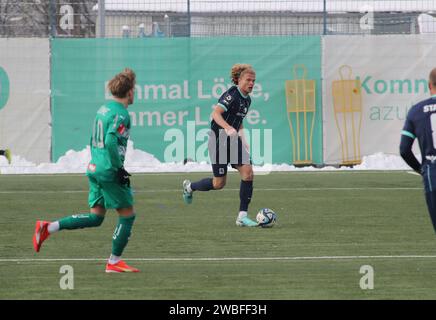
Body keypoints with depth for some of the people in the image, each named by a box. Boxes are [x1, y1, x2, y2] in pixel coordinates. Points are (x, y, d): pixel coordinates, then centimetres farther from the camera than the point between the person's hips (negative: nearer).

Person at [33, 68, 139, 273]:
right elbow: (111, 141, -26)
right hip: (110, 173, -9)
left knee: (95, 217, 11)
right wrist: (119, 169, -19)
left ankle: (49, 228, 1)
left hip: (94, 169, 9)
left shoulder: (104, 109, 14)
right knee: (127, 216, 4)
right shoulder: (121, 114, -14)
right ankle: (114, 262, 8)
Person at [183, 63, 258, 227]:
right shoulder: (232, 94, -16)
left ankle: (242, 216, -4)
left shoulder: (247, 99, 11)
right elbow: (216, 113, -28)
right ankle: (189, 186, 29)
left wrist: (242, 137, 15)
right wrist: (228, 128, -43)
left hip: (234, 139, 8)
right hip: (219, 138, -8)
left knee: (247, 172, -9)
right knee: (219, 183, -1)